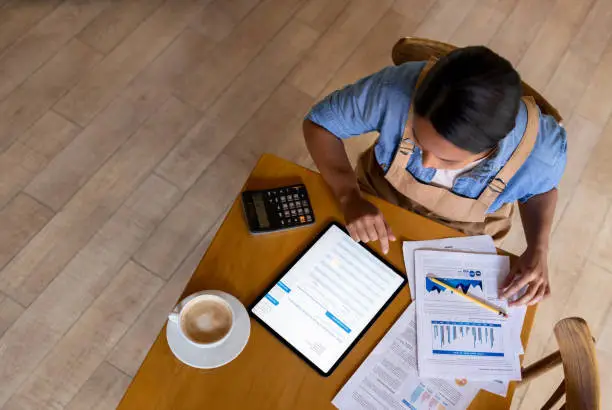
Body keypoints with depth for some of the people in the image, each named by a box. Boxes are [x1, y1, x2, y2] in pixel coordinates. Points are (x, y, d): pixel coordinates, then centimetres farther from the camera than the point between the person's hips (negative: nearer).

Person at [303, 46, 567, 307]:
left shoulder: (541, 150, -34)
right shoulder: (396, 90, -39)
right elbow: (319, 122, -21)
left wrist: (537, 249, -24)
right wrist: (349, 197, -35)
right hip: (378, 208, 0)